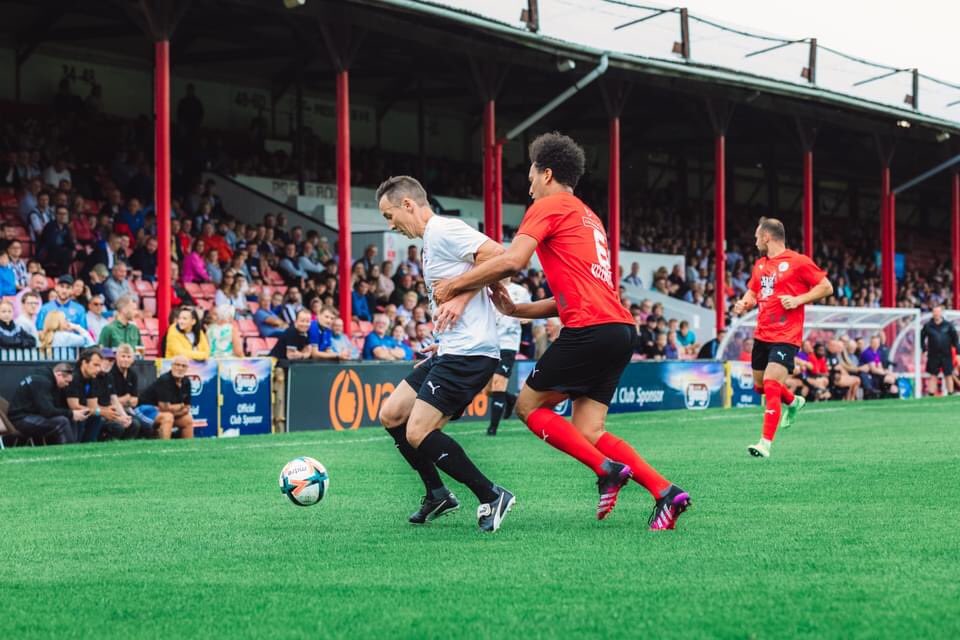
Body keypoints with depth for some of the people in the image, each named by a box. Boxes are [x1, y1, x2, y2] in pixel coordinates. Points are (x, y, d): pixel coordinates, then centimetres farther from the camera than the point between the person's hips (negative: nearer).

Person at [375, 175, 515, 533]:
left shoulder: (443, 230, -10)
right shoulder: (430, 242, 20)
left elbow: (497, 255, -20)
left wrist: (461, 297, -19)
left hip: (470, 352, -11)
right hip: (450, 352, 11)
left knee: (418, 433, -15)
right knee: (391, 415, 11)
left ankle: (491, 497, -6)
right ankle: (438, 495, 19)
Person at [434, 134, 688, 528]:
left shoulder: (549, 206, 1)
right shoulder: (588, 218, 28)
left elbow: (513, 261, -14)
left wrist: (454, 285, -5)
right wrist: (514, 310, 19)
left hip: (590, 329, -8)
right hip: (621, 329, 8)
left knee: (529, 405, 5)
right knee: (587, 432, 7)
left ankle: (608, 469, -8)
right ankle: (666, 492, -6)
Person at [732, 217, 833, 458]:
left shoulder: (798, 261, -8)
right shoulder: (759, 266, 13)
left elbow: (826, 287, -5)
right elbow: (752, 293, 25)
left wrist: (798, 300, -16)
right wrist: (744, 304, 2)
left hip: (785, 336, -8)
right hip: (761, 336, 8)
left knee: (771, 386, -17)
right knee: (760, 386, 16)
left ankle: (765, 444, -16)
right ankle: (794, 402, 46)